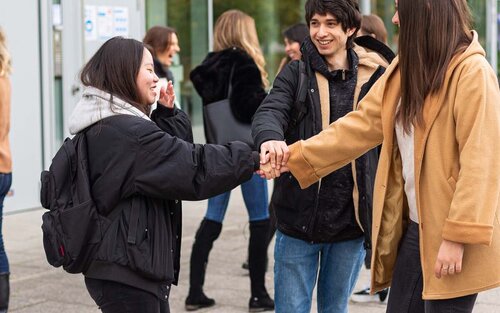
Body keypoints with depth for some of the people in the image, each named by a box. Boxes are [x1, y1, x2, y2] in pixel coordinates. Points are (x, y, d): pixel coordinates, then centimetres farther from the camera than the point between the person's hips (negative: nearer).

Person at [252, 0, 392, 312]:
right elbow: (269, 111, -15)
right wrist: (270, 137, -38)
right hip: (299, 217, 0)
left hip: (351, 220, 1)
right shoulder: (296, 73, 2)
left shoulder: (374, 77, 2)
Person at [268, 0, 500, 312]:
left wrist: (459, 236, -21)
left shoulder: (473, 72, -16)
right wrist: (294, 158, 7)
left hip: (451, 238, -8)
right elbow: (361, 125, 11)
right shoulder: (406, 69, 10)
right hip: (414, 227, 8)